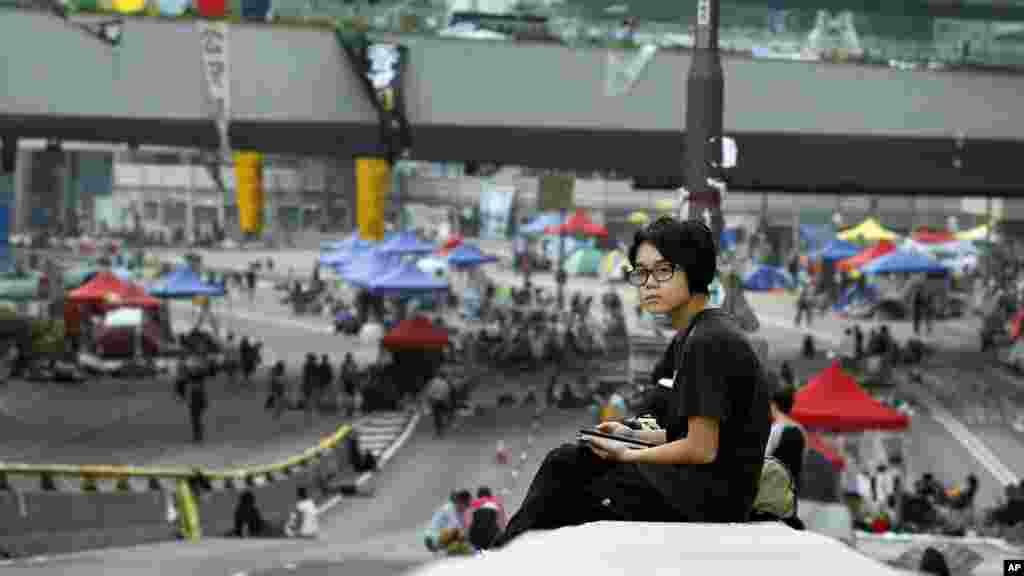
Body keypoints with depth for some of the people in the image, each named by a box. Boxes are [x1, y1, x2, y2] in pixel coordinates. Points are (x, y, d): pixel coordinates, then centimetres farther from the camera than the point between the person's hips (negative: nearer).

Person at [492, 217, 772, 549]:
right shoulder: (692, 337, 13)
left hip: (709, 496, -9)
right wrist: (633, 435, 10)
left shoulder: (708, 342, -18)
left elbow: (702, 448, -20)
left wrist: (628, 455, -8)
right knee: (566, 461, 10)